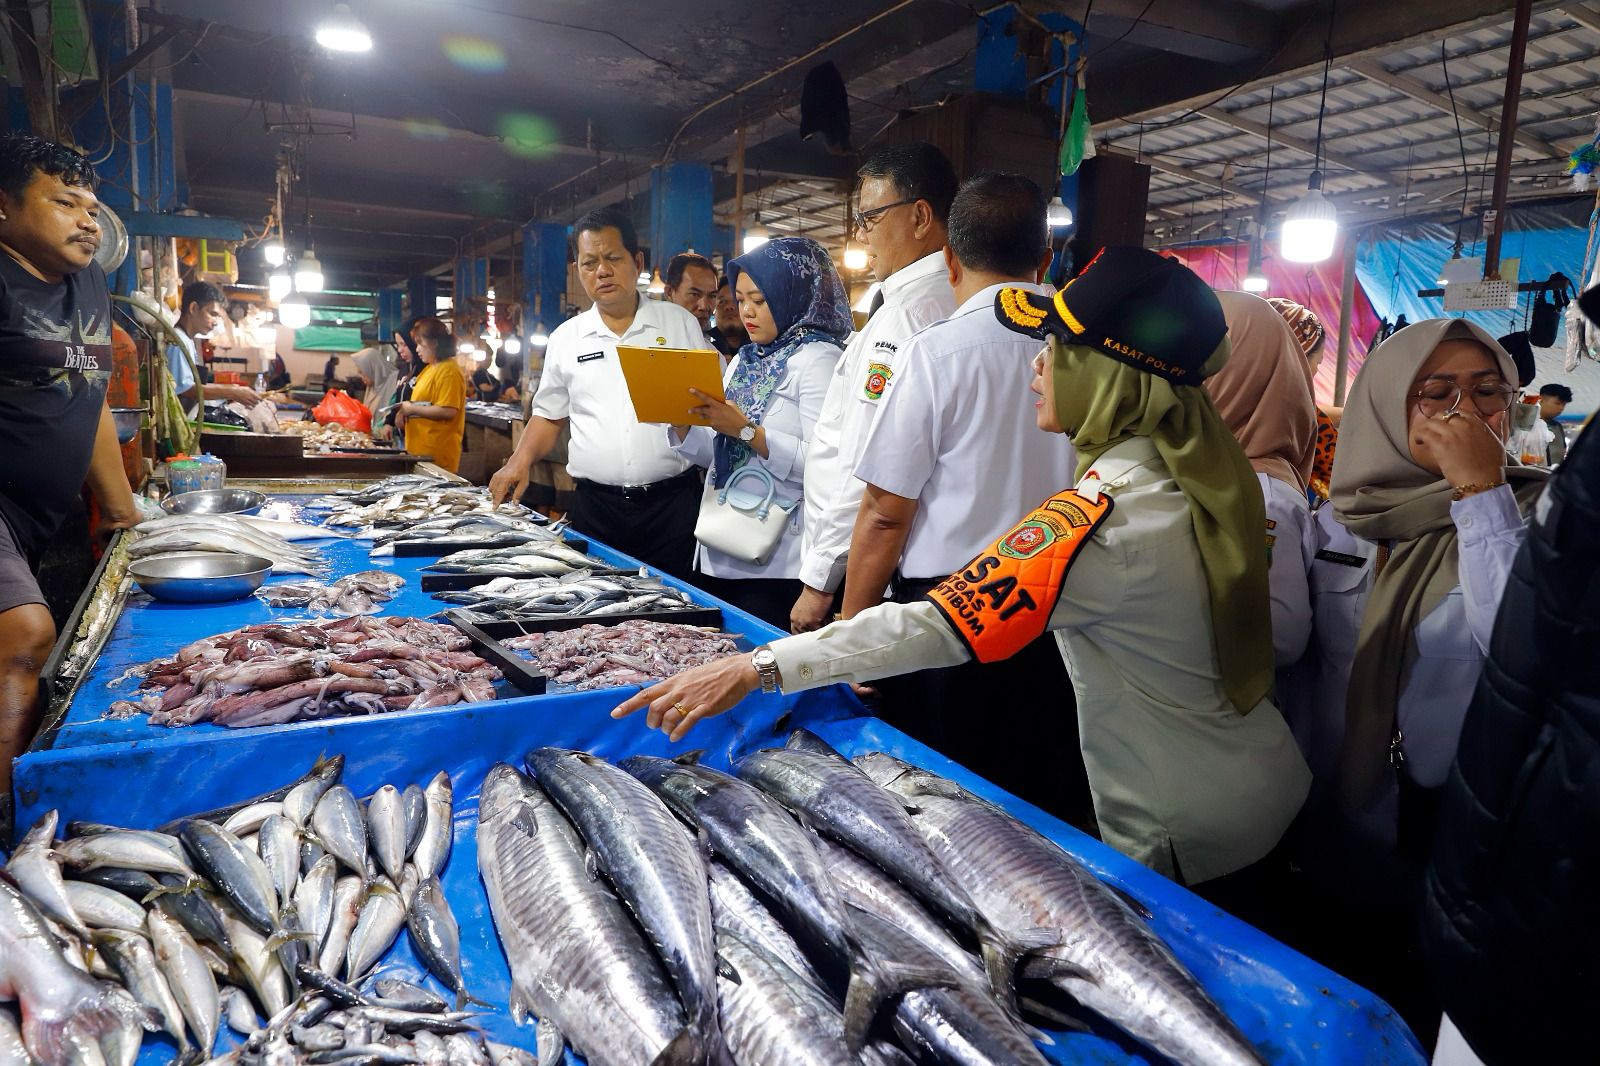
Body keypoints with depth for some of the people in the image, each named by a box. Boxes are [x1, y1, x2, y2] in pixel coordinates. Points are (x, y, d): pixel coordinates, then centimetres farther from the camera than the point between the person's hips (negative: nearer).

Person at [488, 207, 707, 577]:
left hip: (673, 501, -1)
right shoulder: (566, 337, 11)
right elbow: (549, 415, 18)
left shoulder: (680, 322, 5)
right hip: (597, 506, 2)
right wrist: (521, 461, 2)